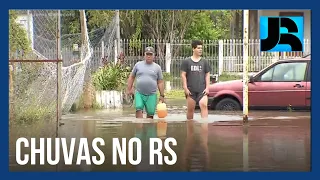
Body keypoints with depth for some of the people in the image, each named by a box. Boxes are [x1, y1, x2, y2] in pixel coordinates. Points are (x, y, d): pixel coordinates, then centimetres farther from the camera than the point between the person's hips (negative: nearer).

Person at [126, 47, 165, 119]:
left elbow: (160, 82, 8)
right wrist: (129, 89, 6)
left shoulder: (157, 67, 8)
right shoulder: (138, 65, 9)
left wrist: (162, 95, 5)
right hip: (139, 94, 0)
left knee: (150, 114, 1)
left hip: (151, 95, 0)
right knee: (139, 109, -15)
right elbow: (132, 77, 14)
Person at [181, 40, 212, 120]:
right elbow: (183, 75, 2)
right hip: (191, 90, -1)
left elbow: (207, 75, 10)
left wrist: (207, 88, 1)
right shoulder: (186, 61, 3)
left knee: (204, 105, -19)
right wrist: (185, 88, -5)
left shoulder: (204, 62, 9)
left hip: (202, 90, 1)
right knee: (190, 109, 6)